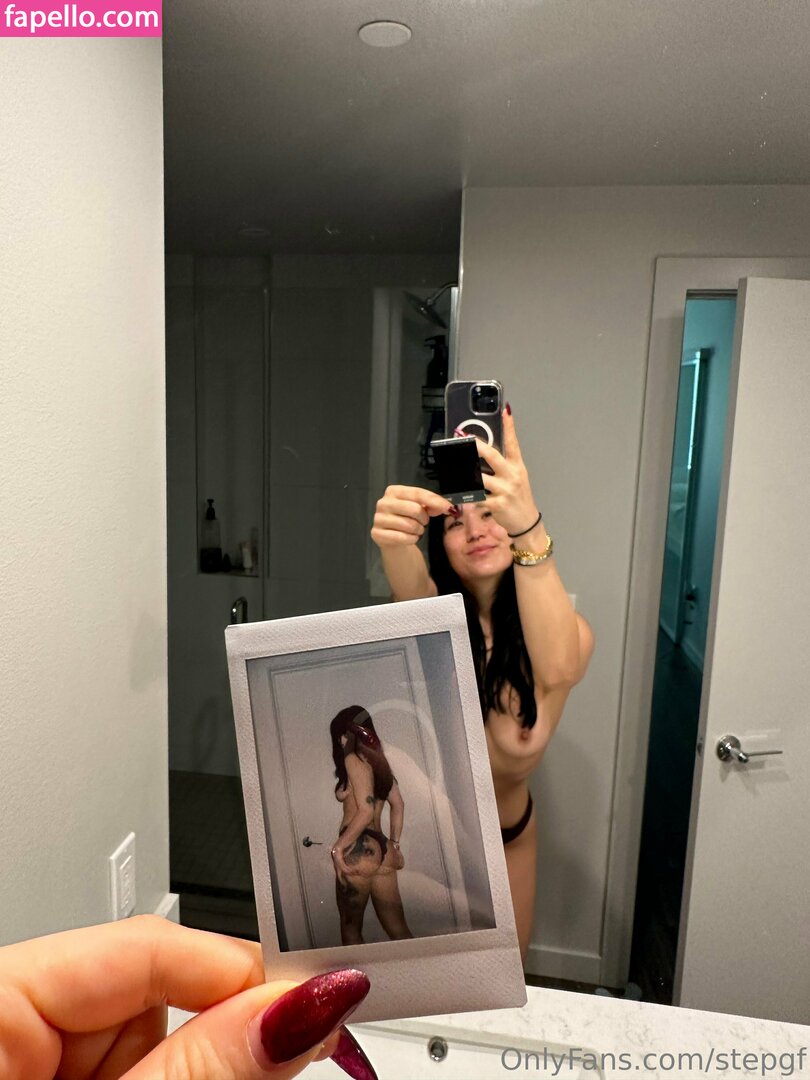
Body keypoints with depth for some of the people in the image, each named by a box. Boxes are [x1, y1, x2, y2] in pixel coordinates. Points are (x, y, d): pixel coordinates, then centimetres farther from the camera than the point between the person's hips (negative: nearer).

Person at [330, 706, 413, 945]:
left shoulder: (353, 759, -7)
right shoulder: (378, 760, 16)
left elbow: (366, 810, -16)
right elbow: (398, 804, 22)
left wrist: (339, 847, -12)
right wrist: (394, 844, 27)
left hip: (359, 850, -8)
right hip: (382, 850, 8)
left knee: (350, 928, 4)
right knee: (397, 929, 7)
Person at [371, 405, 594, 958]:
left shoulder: (563, 626, -19)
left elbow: (558, 669, -43)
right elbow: (410, 586, -41)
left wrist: (528, 527, -58)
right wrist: (394, 538, -64)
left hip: (509, 835, 1)